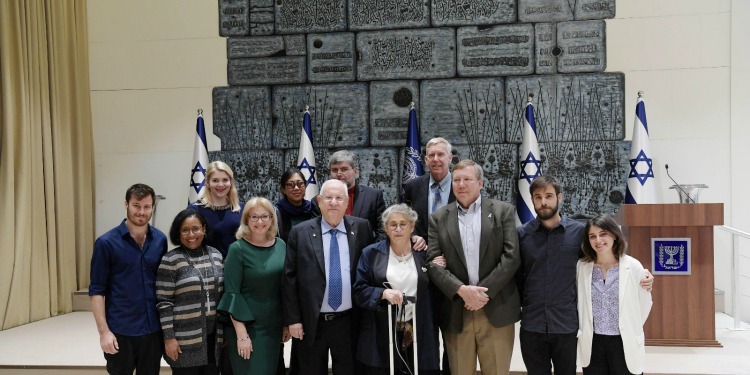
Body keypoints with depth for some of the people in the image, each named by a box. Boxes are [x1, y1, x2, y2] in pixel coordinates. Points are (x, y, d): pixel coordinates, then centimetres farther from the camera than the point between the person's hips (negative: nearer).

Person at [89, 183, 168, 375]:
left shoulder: (160, 240, 3)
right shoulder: (106, 242, -7)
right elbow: (97, 290, -7)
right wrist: (104, 331, -12)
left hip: (153, 329, 3)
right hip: (120, 331, -3)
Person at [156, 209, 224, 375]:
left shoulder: (216, 256, 7)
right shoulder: (171, 260, -7)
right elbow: (164, 303, -9)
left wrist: (224, 331, 11)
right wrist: (169, 337, -12)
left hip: (213, 337, 4)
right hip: (185, 340, -4)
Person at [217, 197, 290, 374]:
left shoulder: (281, 246, 3)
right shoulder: (238, 249, -11)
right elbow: (232, 293, -13)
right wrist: (241, 334, -17)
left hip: (274, 326, 5)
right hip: (246, 326, -5)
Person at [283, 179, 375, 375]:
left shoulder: (361, 228, 1)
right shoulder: (300, 232, -2)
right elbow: (290, 278, -2)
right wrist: (293, 319, -5)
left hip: (349, 322, 1)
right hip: (312, 323, -1)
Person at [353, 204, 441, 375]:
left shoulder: (424, 254, 7)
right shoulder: (371, 253, 4)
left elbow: (436, 293, 8)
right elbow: (359, 290, -2)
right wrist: (383, 293, -15)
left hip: (420, 334, 1)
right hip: (381, 335, 0)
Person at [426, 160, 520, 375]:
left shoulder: (503, 211, 4)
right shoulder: (439, 218, 7)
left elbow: (511, 257, -4)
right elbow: (433, 263, 0)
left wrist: (484, 291, -12)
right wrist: (461, 290, -15)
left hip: (496, 310, -1)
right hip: (456, 312, 1)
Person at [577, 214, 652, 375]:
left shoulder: (633, 266, -7)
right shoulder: (582, 266, -2)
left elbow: (644, 303, 2)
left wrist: (630, 330, 7)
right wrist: (584, 330, 6)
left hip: (624, 343, -1)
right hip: (592, 343, 2)